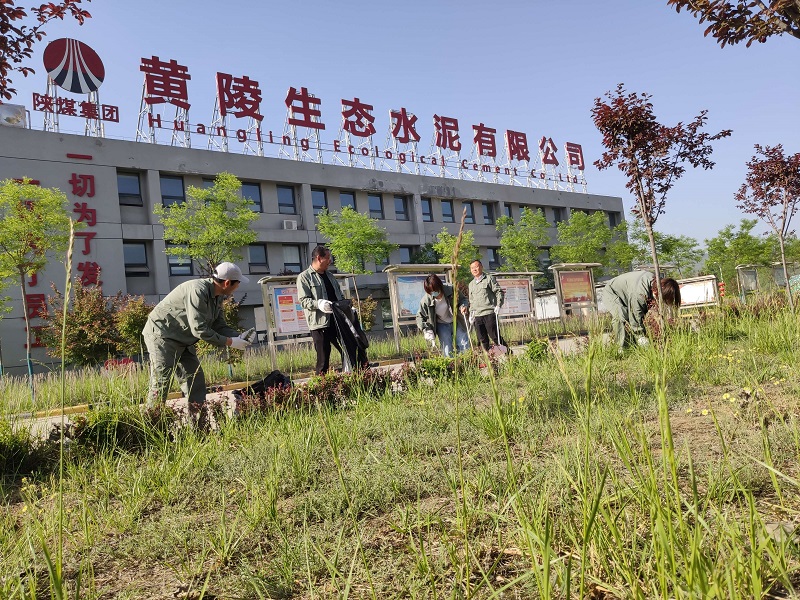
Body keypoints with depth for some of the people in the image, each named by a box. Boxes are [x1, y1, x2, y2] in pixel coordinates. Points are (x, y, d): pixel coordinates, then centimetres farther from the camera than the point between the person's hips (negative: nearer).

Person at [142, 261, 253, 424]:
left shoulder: (216, 296, 3)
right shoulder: (197, 291, -28)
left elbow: (219, 325, 7)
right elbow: (199, 329, -29)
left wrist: (238, 336, -10)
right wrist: (229, 342, -23)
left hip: (182, 341, 10)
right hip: (161, 336, -10)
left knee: (195, 382, 7)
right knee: (160, 384, -11)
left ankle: (199, 427, 12)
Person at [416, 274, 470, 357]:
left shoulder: (451, 290, -21)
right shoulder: (426, 300, -20)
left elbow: (463, 299, -1)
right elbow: (420, 317, -7)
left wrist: (463, 306, -23)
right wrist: (426, 330, -19)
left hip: (457, 322, 1)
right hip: (442, 325, -1)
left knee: (464, 347, 2)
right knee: (447, 351, -8)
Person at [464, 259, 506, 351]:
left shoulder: (489, 278, 3)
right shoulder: (471, 284, 21)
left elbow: (499, 292, -2)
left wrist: (498, 305, -14)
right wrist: (471, 312, 17)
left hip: (489, 313, -6)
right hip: (477, 316, 6)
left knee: (495, 336, -8)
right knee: (482, 340, 5)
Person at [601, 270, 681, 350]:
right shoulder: (640, 293, -42)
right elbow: (636, 317, -31)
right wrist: (641, 337, -24)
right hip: (611, 292, -8)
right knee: (620, 317, -30)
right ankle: (621, 349, -23)